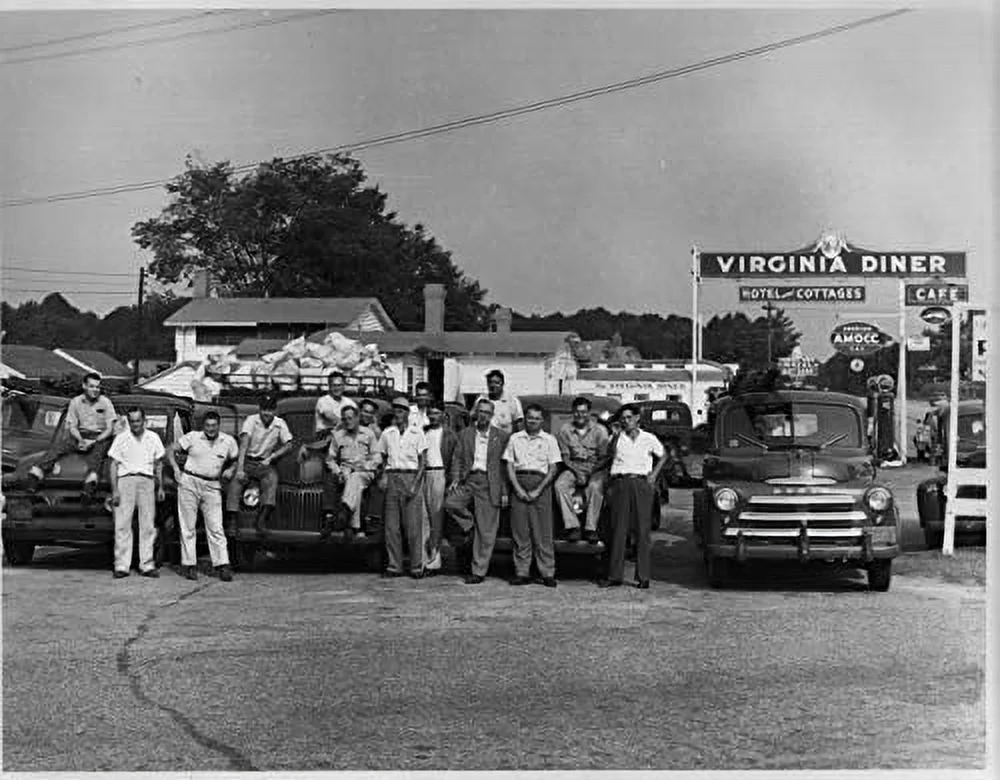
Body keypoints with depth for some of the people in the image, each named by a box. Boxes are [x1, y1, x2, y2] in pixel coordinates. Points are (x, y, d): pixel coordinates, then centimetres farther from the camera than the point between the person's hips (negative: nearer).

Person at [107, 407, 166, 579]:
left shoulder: (153, 438, 12)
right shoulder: (121, 439, 5)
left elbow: (158, 464, 17)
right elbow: (114, 465, 3)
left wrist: (160, 488, 12)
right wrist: (114, 490, -4)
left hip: (147, 481, 2)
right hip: (126, 480, -2)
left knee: (148, 525, 1)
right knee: (122, 525, -5)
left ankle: (147, 565, 6)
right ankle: (121, 566, -5)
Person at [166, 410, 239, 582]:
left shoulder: (229, 442, 6)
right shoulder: (192, 437, 0)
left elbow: (235, 460, 20)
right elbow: (171, 450, 6)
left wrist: (231, 470, 0)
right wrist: (176, 469, -5)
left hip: (212, 486, 1)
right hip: (189, 483, -1)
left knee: (216, 528, -3)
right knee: (188, 527, 2)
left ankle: (223, 565, -4)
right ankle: (189, 565, 8)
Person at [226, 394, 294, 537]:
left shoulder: (280, 424, -1)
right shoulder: (251, 420, -12)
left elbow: (288, 445, 5)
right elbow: (244, 443, -22)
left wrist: (270, 458, -8)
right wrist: (240, 469, -32)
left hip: (264, 463, 2)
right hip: (247, 460, -2)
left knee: (272, 478, -28)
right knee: (236, 480, -27)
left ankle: (261, 520, -26)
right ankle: (232, 522, -26)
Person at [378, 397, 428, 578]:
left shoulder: (417, 433, 3)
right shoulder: (387, 433, 11)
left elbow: (423, 462, 0)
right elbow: (382, 459, 16)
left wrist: (415, 485, -10)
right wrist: (382, 478, 1)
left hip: (411, 477, -3)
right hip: (391, 478, 3)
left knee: (413, 525, -6)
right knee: (391, 526, 0)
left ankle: (417, 566, -1)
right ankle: (394, 566, 5)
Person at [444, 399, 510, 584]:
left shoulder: (502, 436, 5)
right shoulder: (465, 434, 11)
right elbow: (457, 458, 10)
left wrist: (505, 491, -1)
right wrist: (455, 479, -7)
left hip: (489, 484, -2)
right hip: (469, 480, 2)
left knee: (485, 532, -3)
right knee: (450, 503, -27)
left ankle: (479, 572, 5)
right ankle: (469, 529, 2)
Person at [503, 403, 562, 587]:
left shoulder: (549, 440, 8)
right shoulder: (515, 438, 12)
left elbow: (553, 469, 3)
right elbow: (509, 466, 8)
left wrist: (538, 490, -8)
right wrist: (518, 489, -6)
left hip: (540, 483, -2)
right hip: (519, 483, 2)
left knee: (543, 531, -5)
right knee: (519, 531, 0)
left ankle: (548, 573, -4)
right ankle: (521, 572, 4)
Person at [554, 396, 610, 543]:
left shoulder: (599, 430, -2)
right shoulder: (565, 430, 4)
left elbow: (604, 458, -3)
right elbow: (565, 457, 4)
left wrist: (590, 471, -17)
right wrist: (576, 471, -13)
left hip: (596, 469, -2)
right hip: (574, 467, 2)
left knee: (595, 487, -35)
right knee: (560, 485, -27)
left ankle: (591, 528, -29)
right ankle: (572, 526, -27)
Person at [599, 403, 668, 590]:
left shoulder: (649, 439, 9)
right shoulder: (617, 439, 10)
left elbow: (662, 457, 22)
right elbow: (611, 459, 14)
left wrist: (654, 475, 8)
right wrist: (609, 487, 2)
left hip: (642, 484, 0)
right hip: (620, 483, 1)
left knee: (643, 531, -2)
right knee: (618, 529, -3)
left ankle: (643, 576, 2)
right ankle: (614, 576, 0)